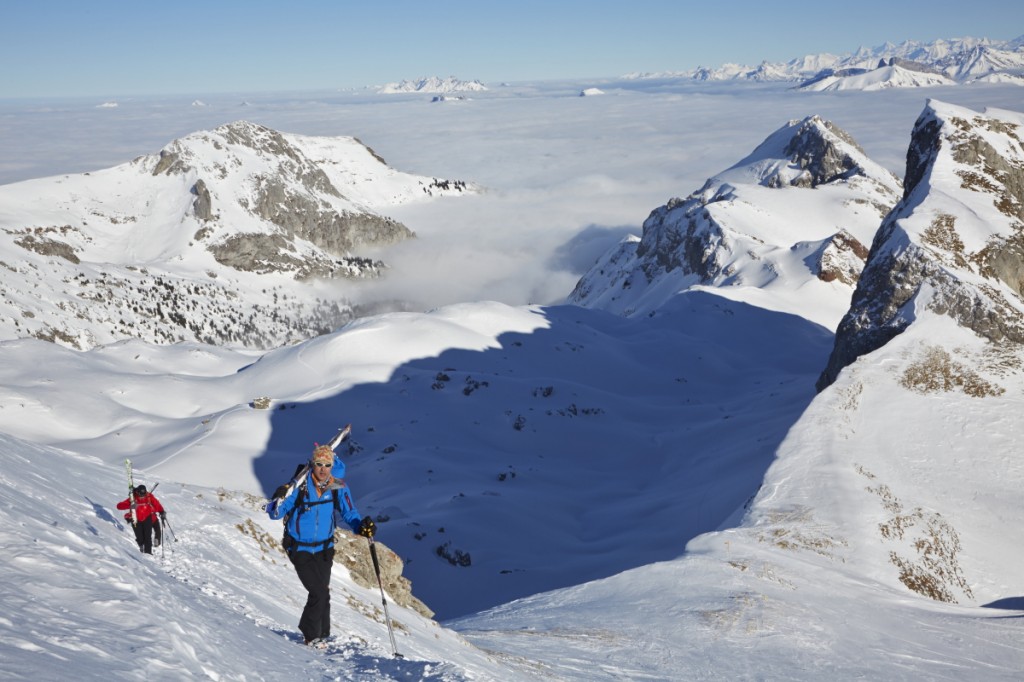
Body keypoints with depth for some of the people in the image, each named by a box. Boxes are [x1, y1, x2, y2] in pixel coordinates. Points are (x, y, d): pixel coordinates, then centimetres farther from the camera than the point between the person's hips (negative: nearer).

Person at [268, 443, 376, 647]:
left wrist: (362, 525, -25)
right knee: (319, 593, -10)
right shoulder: (300, 486, -18)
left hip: (324, 548, 3)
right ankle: (311, 634, 11)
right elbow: (274, 514, -13)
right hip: (300, 549, -3)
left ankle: (322, 634, 30)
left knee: (322, 593, 11)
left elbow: (349, 513, -5)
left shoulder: (338, 487, -11)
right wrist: (279, 501, -36)